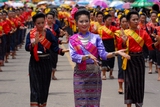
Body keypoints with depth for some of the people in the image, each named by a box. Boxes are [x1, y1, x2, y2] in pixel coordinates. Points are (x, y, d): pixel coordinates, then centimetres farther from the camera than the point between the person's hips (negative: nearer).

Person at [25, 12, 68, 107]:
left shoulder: (48, 33, -3)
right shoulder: (30, 34, -3)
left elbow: (54, 47, -4)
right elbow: (27, 48, -13)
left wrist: (61, 51, -22)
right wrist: (34, 43, -30)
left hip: (46, 62, 1)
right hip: (34, 62, -1)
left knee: (45, 85, 9)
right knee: (35, 86, -7)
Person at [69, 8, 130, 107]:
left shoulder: (96, 37, 2)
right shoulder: (73, 40, 0)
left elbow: (103, 55, -5)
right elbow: (74, 57, -12)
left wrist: (116, 53, -21)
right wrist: (88, 56, -26)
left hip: (94, 73, 1)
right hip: (80, 74, -1)